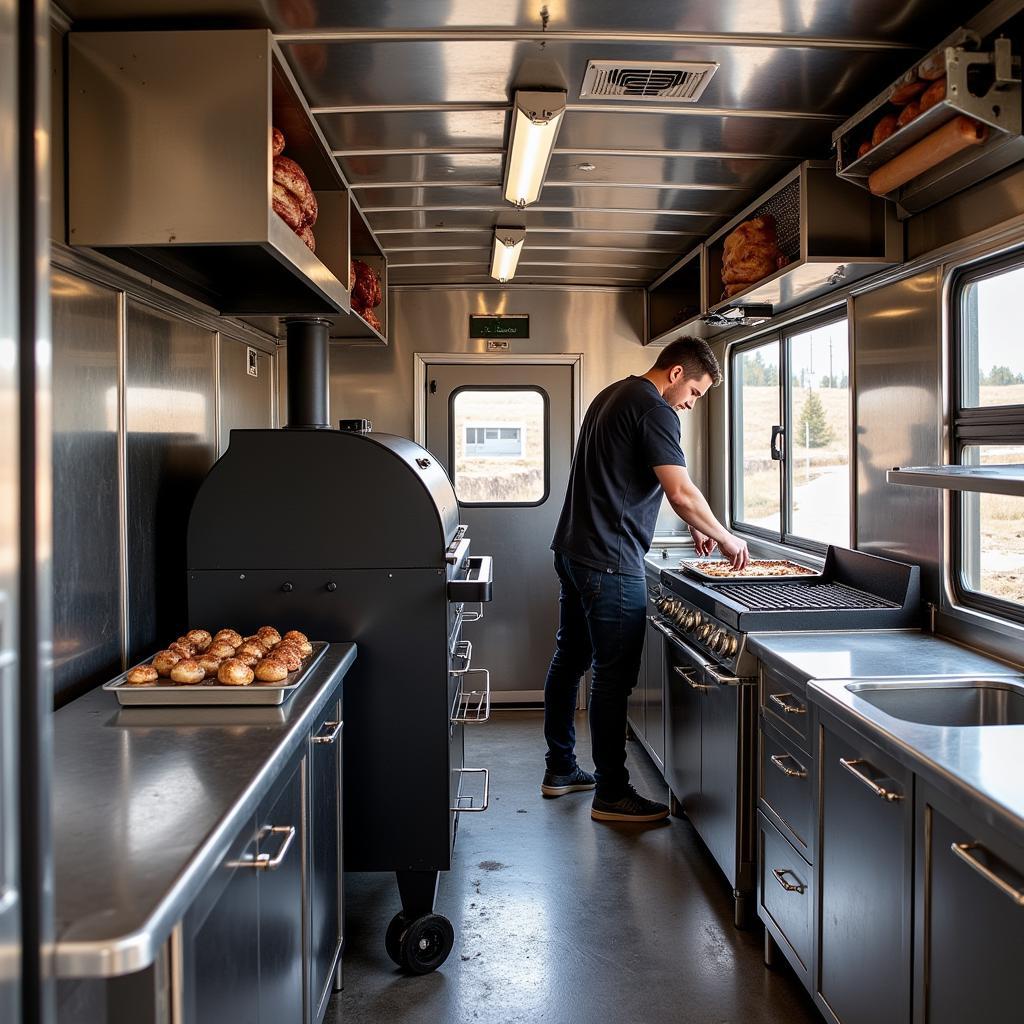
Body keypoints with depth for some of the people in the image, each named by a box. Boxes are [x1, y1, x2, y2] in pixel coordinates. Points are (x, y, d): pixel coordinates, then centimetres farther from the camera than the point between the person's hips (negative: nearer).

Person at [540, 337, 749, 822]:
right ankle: (611, 795, 5)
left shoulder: (613, 395, 18)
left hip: (572, 549, 10)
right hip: (610, 562, -10)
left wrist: (695, 526, 21)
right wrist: (725, 539, -4)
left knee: (569, 658, 16)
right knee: (613, 675, -3)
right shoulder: (654, 409, -13)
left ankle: (560, 770, 29)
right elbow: (681, 493, -20)